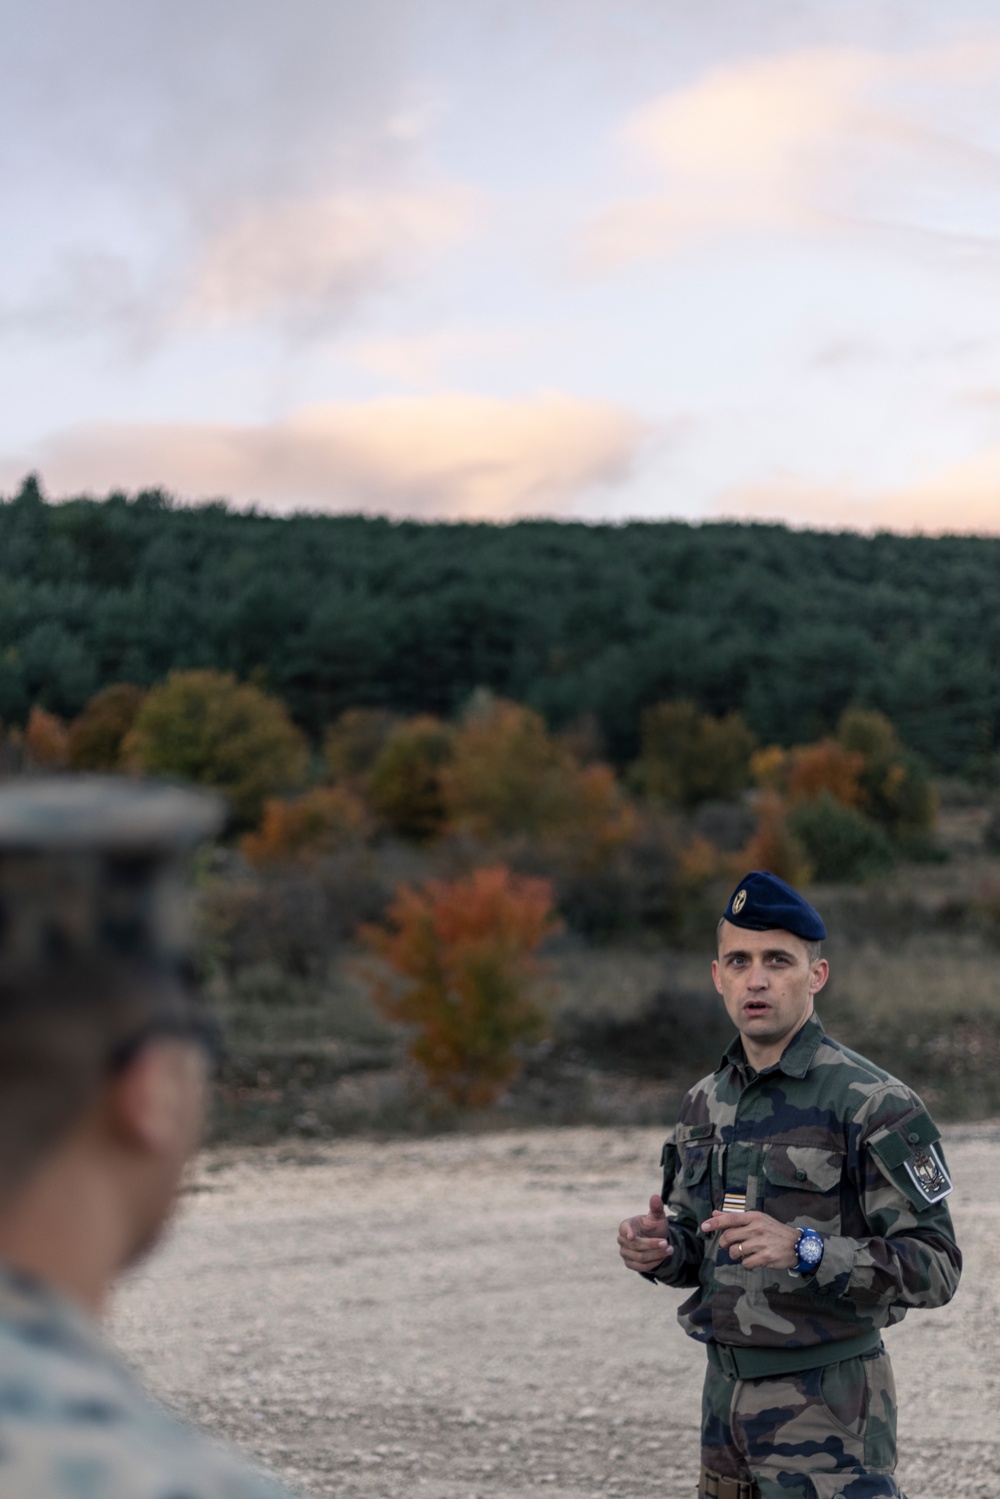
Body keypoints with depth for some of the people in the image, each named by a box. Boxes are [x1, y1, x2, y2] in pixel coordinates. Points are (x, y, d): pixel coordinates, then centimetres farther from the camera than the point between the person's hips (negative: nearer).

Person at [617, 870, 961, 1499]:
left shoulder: (875, 1104, -12)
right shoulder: (706, 1103, 10)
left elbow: (935, 1268, -16)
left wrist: (805, 1250, -28)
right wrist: (657, 1249, -3)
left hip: (830, 1406, -7)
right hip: (726, 1392, 7)